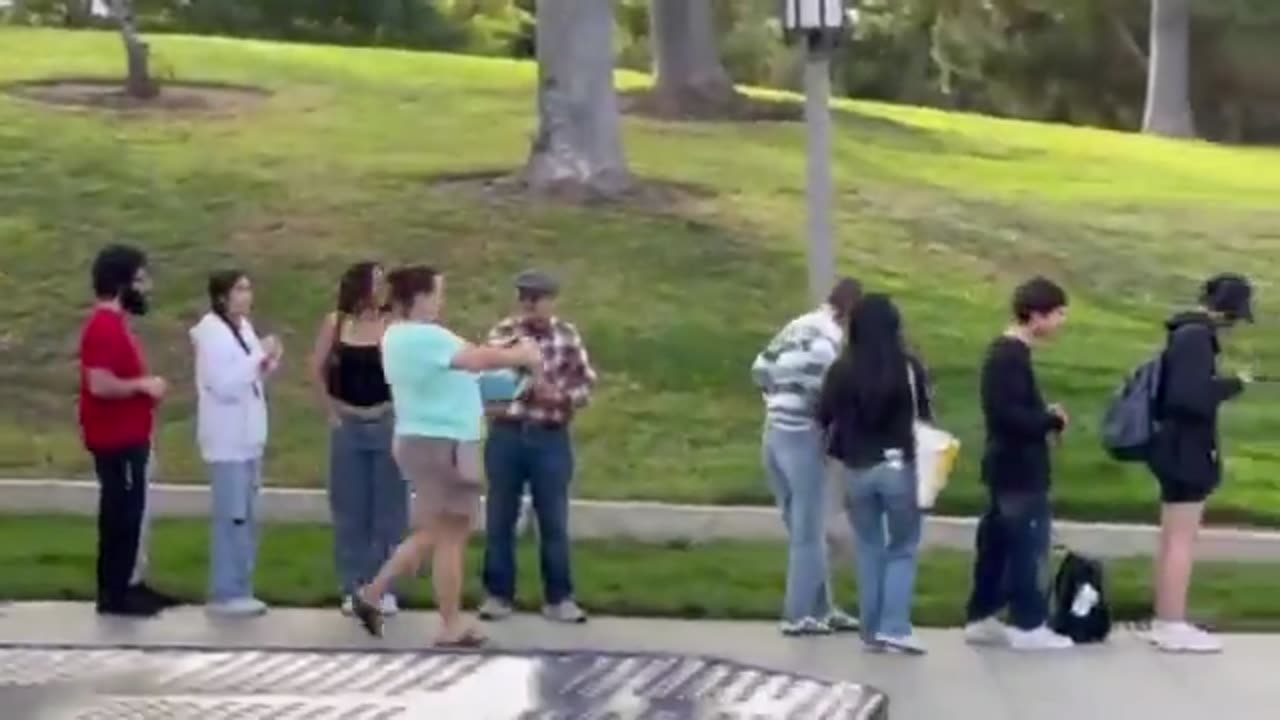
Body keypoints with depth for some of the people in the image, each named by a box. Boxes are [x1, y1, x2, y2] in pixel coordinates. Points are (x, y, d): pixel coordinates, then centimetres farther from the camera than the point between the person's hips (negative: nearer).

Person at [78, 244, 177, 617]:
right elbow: (100, 385, -27)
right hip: (117, 441, -10)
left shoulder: (115, 324, 13)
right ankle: (114, 593, 3)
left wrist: (144, 384, 10)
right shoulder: (104, 327, -20)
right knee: (121, 514, -4)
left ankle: (128, 584, 22)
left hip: (128, 438, 10)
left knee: (129, 513, 15)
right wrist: (143, 385, -17)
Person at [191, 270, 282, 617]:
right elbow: (225, 384, -21)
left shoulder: (243, 326, 11)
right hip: (227, 438, -9)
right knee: (231, 517, -8)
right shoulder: (211, 331, -13)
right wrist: (259, 355, -18)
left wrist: (268, 363, 1)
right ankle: (225, 594, -3)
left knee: (247, 518, 11)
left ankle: (239, 590, 17)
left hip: (247, 436, 9)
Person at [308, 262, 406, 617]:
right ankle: (353, 587, 14)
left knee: (388, 508, 3)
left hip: (386, 423, -1)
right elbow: (317, 369, 8)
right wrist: (331, 410, 4)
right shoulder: (334, 323, 0)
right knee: (349, 509, 6)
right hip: (347, 424, 2)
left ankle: (384, 587, 11)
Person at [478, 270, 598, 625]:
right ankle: (498, 594, 18)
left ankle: (559, 597, 15)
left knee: (554, 521, 5)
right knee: (500, 518, 7)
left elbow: (586, 384, 2)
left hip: (550, 438, 0)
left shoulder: (567, 336, 0)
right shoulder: (501, 333, 0)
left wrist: (558, 396, -14)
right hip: (506, 435, 1)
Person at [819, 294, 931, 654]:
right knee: (903, 548, 9)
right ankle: (894, 628, -2)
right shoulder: (909, 367, -8)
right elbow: (925, 418, -3)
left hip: (857, 470, 2)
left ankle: (872, 630, 14)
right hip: (899, 467, -2)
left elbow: (824, 418, 1)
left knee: (869, 549, 14)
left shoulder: (842, 369, -5)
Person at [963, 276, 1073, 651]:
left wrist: (1045, 416, 4)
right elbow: (1009, 415, -27)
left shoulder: (1006, 352, 14)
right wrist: (1052, 420, -13)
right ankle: (1028, 626, -1)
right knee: (1030, 544, -5)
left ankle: (981, 619, 18)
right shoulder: (1011, 357, -18)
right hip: (1019, 469, -10)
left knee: (997, 543, 13)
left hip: (1008, 466, 10)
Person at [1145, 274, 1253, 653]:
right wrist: (1234, 384, -14)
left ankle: (1164, 621, 18)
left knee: (1172, 538, 13)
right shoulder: (1197, 337, -18)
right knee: (1182, 539, -5)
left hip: (1178, 448, 10)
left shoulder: (1187, 332, 12)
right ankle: (1174, 626, -1)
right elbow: (1192, 396, -26)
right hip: (1187, 451, -10)